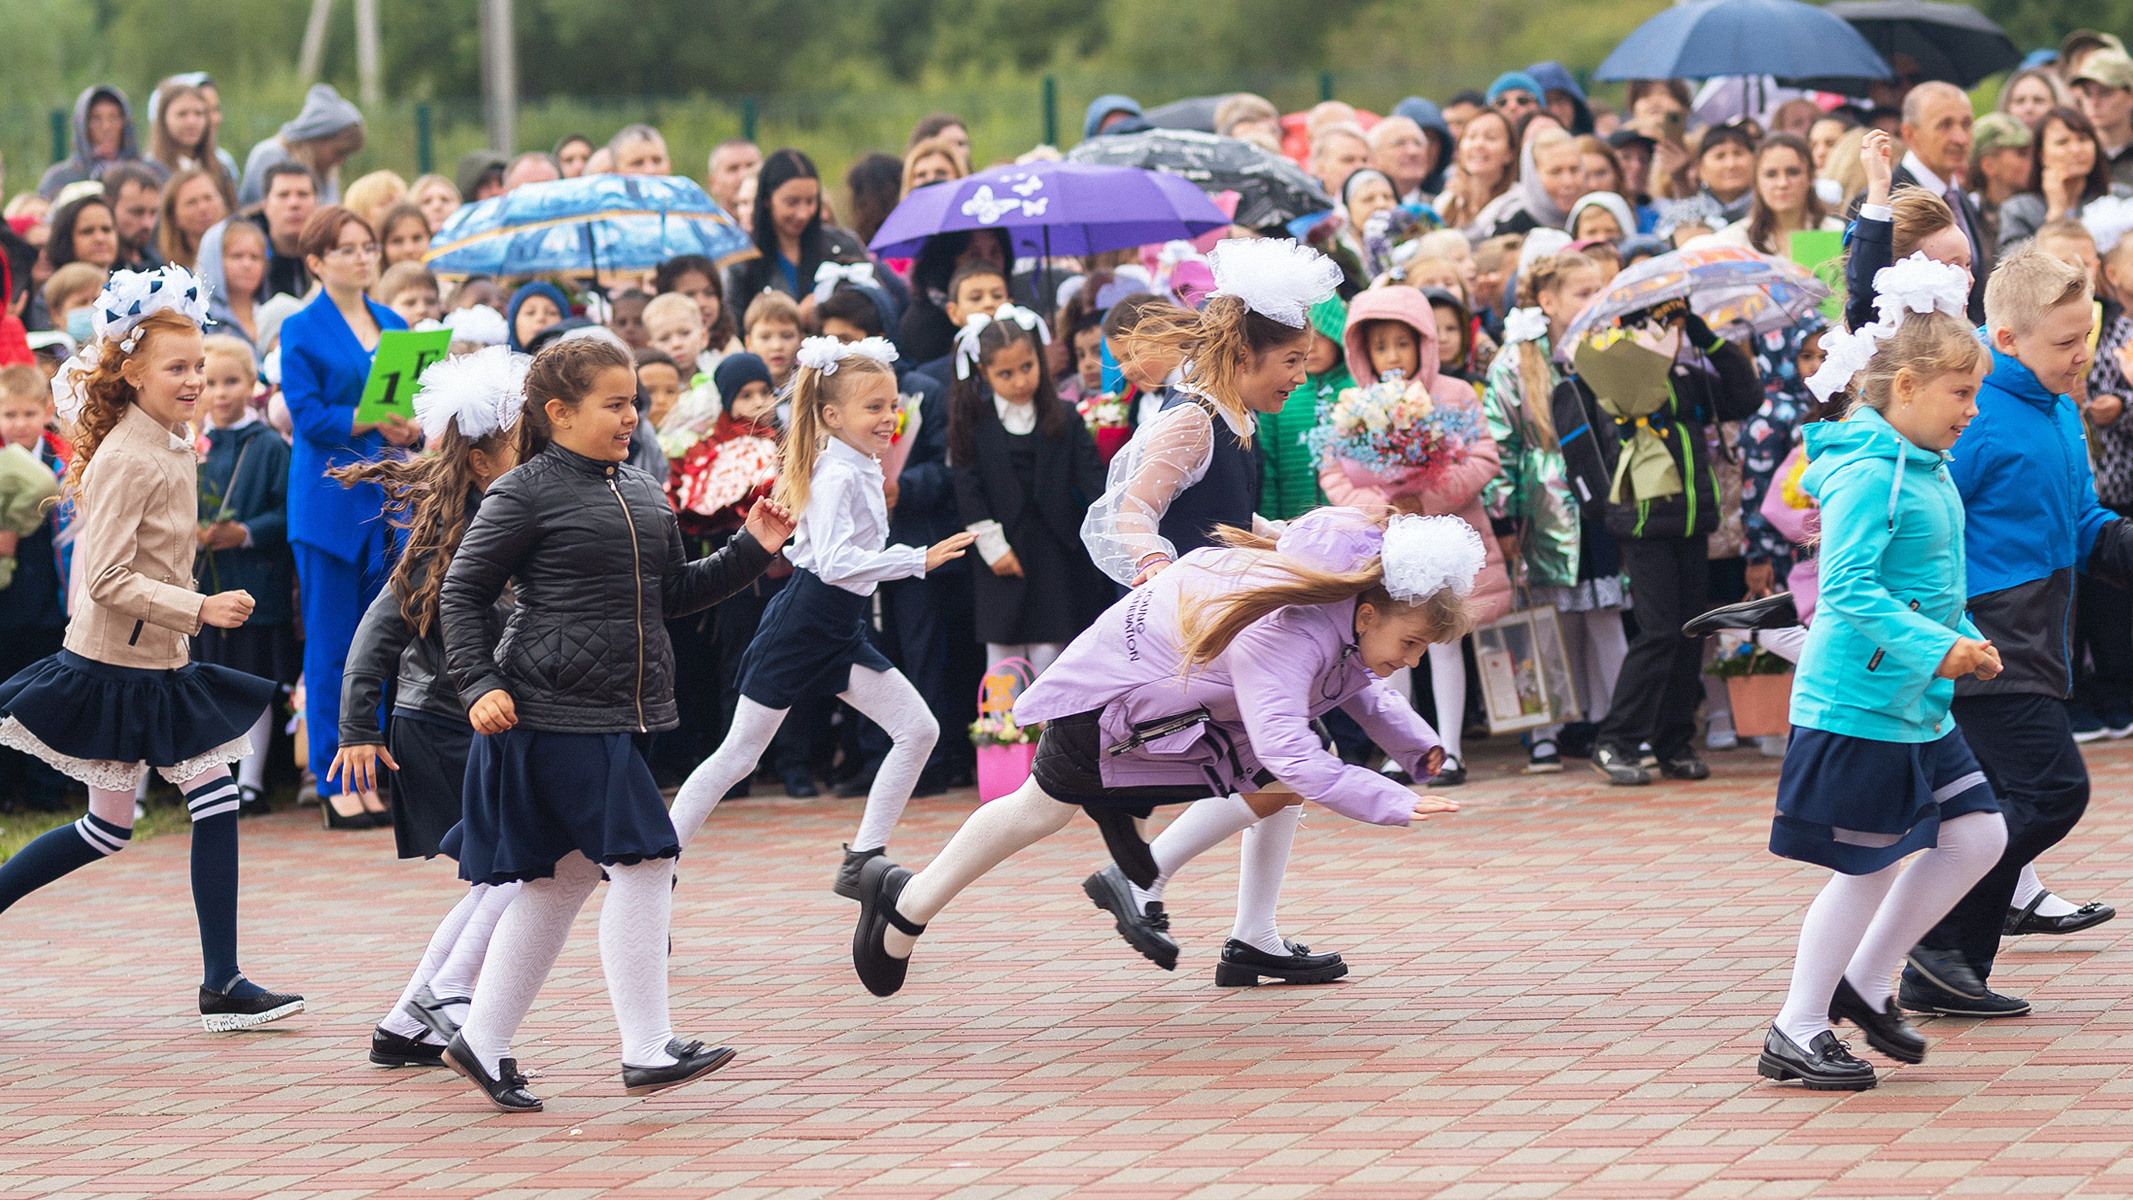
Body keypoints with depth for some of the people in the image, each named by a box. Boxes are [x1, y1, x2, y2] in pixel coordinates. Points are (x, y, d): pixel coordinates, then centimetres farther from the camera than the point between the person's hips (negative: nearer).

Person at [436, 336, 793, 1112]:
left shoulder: (643, 495, 15)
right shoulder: (525, 493, -8)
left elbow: (672, 594, 21)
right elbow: (462, 593, -5)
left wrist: (751, 552, 9)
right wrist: (480, 685, -15)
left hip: (621, 714, 8)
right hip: (554, 713, -8)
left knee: (561, 880, 12)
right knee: (641, 861, -13)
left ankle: (483, 1043, 21)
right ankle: (647, 1051, -10)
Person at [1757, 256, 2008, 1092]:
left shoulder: (1927, 470, 12)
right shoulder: (1866, 475, -18)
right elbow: (1848, 589, -26)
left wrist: (1968, 644, 14)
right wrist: (1937, 648, -29)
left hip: (1916, 707, 10)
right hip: (1857, 703, -9)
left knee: (1976, 835, 7)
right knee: (1869, 866, -3)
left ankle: (1863, 982, 19)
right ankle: (1795, 1031, 9)